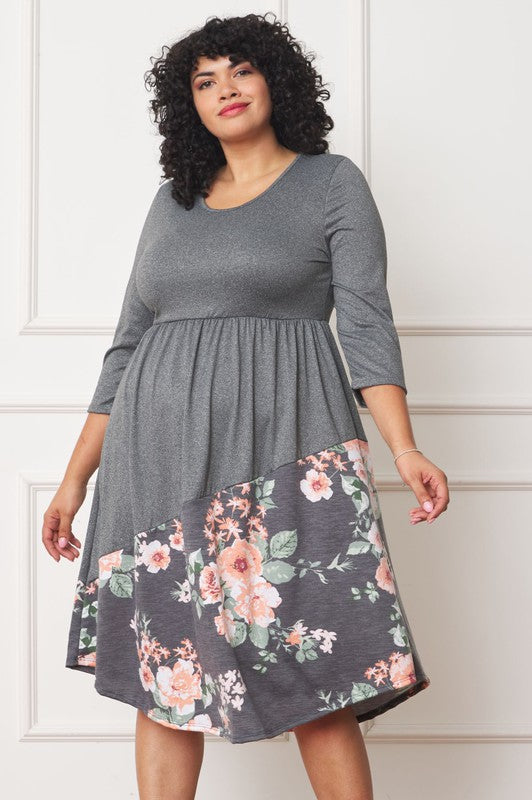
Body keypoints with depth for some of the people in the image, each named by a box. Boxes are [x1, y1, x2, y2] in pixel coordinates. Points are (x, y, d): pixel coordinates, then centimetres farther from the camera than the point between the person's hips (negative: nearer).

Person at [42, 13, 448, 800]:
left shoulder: (332, 183, 7)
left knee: (312, 677, -7)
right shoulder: (172, 203, 18)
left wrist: (404, 448, -18)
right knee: (159, 672, 5)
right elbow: (127, 344, 18)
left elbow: (366, 321, -3)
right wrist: (75, 478, 14)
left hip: (278, 445, -4)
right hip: (161, 454, 4)